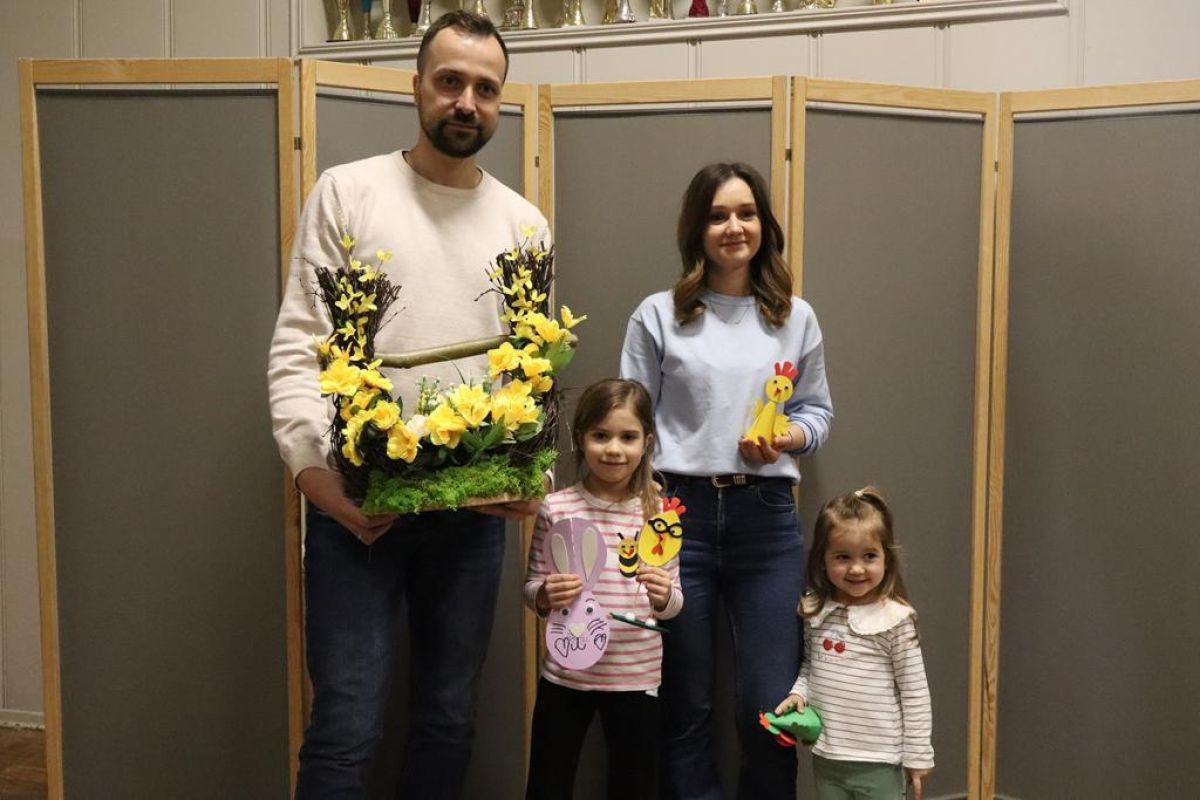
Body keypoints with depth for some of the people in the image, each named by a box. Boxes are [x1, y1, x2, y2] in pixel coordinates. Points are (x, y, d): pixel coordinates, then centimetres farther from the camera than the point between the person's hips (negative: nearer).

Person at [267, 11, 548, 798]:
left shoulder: (524, 223, 9)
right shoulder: (347, 192, 0)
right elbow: (297, 346, -4)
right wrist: (311, 465, -17)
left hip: (474, 509, 3)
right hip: (355, 503, -3)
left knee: (450, 718, 13)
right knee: (346, 727, -1)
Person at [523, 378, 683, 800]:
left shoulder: (660, 512, -4)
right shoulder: (556, 508, -6)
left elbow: (673, 603, 2)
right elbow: (531, 587, 2)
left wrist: (664, 596, -20)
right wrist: (546, 595, -19)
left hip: (636, 678, 1)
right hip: (565, 675, 0)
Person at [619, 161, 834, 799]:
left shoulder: (797, 317, 9)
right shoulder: (658, 315, 2)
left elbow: (818, 411, 15)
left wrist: (786, 439, -8)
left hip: (766, 517, 2)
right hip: (679, 513, -1)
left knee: (771, 707, 4)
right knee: (685, 705, 10)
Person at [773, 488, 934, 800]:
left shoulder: (895, 619, -15)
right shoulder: (817, 611, 0)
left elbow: (915, 693, -9)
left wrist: (917, 755, -6)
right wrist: (798, 693, -4)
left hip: (879, 761, -5)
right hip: (825, 755, 5)